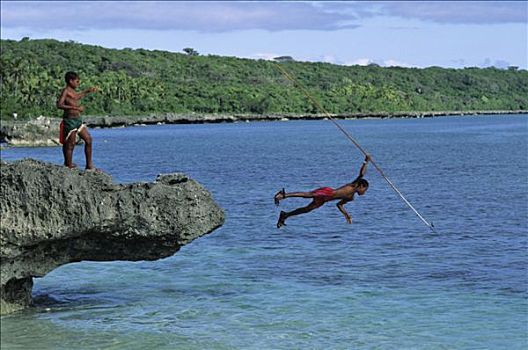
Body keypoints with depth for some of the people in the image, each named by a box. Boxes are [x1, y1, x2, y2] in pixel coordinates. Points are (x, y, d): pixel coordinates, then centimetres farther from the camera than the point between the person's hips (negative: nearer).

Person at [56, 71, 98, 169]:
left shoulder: (72, 91, 16)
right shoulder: (65, 91, -11)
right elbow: (59, 105, -23)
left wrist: (87, 91, 47)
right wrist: (75, 107, -27)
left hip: (78, 120, 10)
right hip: (70, 120, -10)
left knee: (88, 139, 8)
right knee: (70, 144, -5)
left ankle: (89, 165, 14)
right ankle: (68, 166, 1)